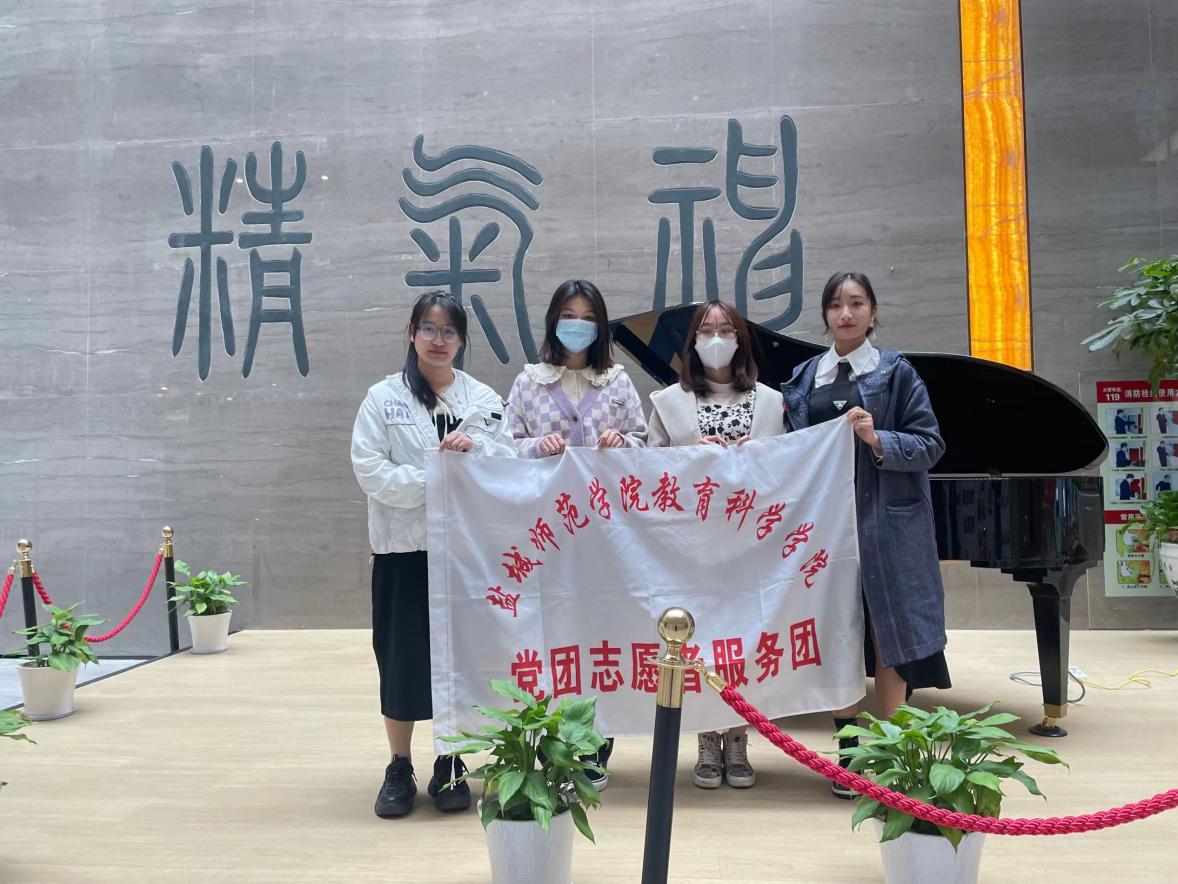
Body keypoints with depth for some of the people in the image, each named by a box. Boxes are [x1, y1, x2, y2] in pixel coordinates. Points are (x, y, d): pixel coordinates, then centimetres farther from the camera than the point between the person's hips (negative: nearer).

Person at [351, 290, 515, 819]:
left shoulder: (484, 400, 9)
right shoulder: (383, 398, 1)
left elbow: (509, 463, 1)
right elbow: (370, 470, -8)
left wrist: (475, 449, -18)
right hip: (404, 546, -2)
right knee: (402, 657, 4)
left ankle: (450, 766, 22)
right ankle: (399, 769, 20)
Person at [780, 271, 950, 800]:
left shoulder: (896, 373, 1)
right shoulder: (804, 379, 10)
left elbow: (930, 447, -3)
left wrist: (877, 439, -18)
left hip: (886, 522, -2)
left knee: (889, 636, 1)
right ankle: (848, 749, 19)